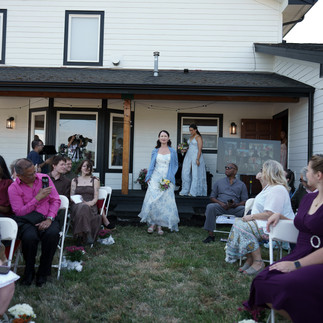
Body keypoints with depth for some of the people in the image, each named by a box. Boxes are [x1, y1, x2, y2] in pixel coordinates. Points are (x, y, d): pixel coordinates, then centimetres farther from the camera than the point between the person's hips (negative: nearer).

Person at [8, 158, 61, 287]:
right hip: (26, 221, -1)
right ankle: (29, 271, -5)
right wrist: (37, 198, -14)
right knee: (30, 237, -35)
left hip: (46, 219, 2)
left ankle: (43, 272, -11)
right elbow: (19, 212, -8)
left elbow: (56, 200, 4)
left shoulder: (44, 178, 5)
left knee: (53, 233, -32)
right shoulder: (13, 188, 0)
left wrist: (49, 219, -11)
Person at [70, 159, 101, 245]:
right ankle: (86, 235, -35)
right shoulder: (74, 180, 22)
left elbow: (96, 198, 8)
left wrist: (88, 203, -14)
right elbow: (71, 196, 15)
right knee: (81, 207, -39)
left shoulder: (95, 180, 17)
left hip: (91, 206, -1)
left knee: (85, 208, -39)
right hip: (77, 206, 1)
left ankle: (80, 235, -33)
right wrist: (79, 202, -8)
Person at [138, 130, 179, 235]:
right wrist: (148, 177, 0)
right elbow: (151, 165, 12)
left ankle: (160, 225, 7)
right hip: (155, 179, 1)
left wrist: (169, 178, -5)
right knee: (152, 200, -6)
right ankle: (152, 223, 7)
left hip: (167, 180, -1)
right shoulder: (155, 151, 10)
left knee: (165, 201, -3)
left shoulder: (172, 151, 6)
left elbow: (176, 165, 6)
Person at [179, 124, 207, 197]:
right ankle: (185, 190, 9)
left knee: (195, 173, -4)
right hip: (189, 155, 8)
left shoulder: (198, 137, -7)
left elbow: (200, 149, -14)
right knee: (186, 173, 2)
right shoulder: (191, 137, 17)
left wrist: (197, 159, -21)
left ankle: (194, 191, 1)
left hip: (196, 155, -8)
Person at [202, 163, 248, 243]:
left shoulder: (241, 184, 17)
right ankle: (211, 235, -27)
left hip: (235, 207, 0)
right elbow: (212, 197, 14)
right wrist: (221, 203, -7)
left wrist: (235, 204, -12)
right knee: (210, 207, -32)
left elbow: (245, 201, 11)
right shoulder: (219, 182, 20)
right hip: (220, 206, 1)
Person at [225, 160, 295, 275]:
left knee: (243, 226, -23)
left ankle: (258, 263, -17)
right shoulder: (270, 186, 16)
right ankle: (250, 259, -4)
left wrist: (252, 216, -18)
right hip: (264, 223, 12)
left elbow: (270, 214, -27)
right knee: (238, 221, 0)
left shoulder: (277, 190, -20)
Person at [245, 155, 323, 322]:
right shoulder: (308, 198, 17)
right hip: (298, 254, 7)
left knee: (286, 285, -36)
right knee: (262, 282, -19)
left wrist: (297, 264, -21)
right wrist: (280, 216, 16)